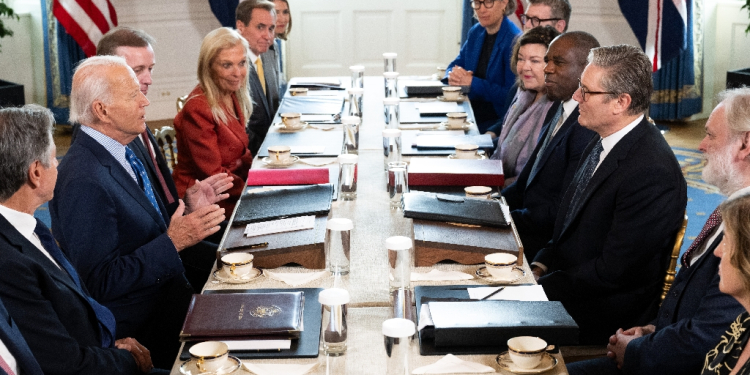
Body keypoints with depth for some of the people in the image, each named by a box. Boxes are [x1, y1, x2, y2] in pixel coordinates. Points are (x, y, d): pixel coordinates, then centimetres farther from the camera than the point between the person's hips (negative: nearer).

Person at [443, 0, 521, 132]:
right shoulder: (475, 32, 9)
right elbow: (455, 65, 17)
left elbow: (510, 95, -20)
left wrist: (472, 82, -18)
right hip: (470, 114, 7)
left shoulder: (514, 40, -15)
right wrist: (453, 75, -8)